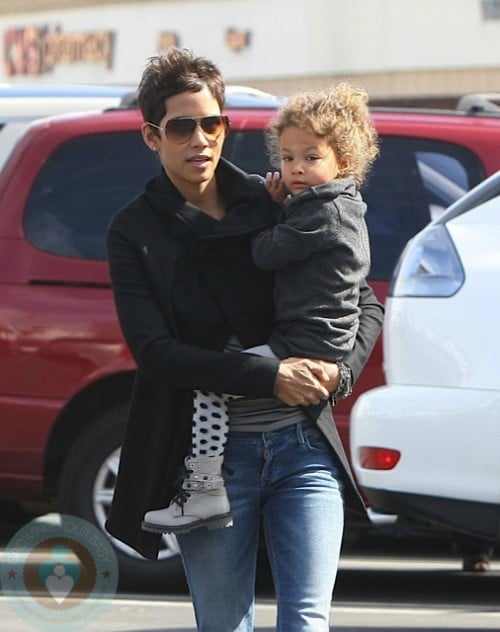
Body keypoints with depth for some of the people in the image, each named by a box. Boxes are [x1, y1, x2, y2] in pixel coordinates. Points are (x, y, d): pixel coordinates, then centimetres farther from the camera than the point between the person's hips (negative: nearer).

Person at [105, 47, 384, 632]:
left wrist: (339, 370, -8)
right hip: (210, 453, -2)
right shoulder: (135, 232, 2)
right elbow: (154, 351, -10)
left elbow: (366, 305, 14)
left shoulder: (273, 206, 9)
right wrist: (268, 377, -19)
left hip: (303, 446, 2)